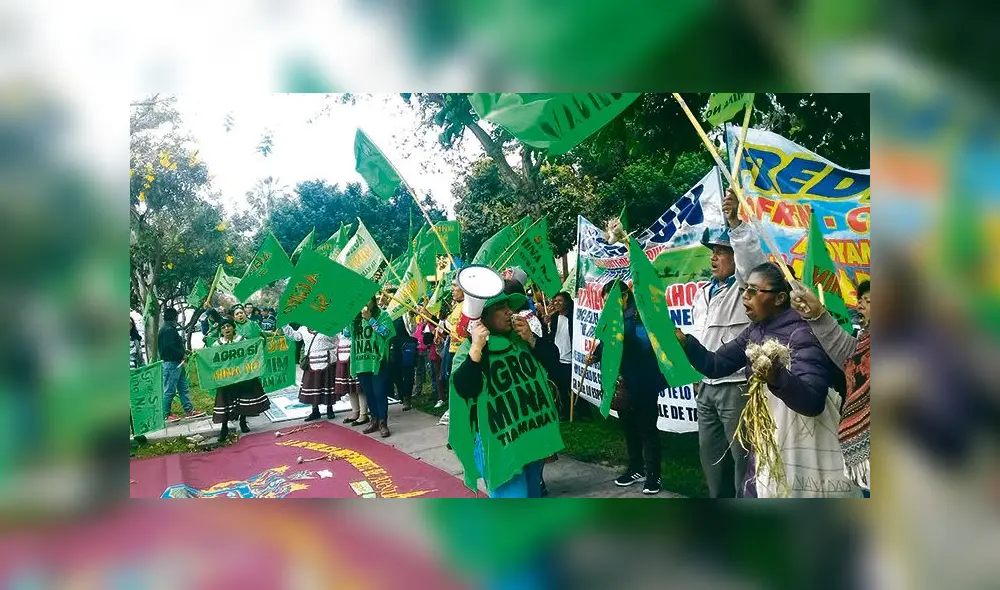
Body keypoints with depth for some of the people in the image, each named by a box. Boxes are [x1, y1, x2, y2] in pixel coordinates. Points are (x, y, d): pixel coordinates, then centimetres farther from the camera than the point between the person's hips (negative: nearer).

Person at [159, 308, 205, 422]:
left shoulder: (171, 329, 18)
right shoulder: (168, 330, -15)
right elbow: (169, 347, -25)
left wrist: (184, 352, 11)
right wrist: (182, 354, -16)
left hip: (177, 363, 11)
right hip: (171, 363, -11)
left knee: (183, 388, 12)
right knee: (169, 390, -3)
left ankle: (189, 410, 15)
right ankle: (165, 414, 3)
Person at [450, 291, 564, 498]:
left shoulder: (521, 339, 7)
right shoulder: (470, 347, -9)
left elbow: (553, 360, 3)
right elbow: (463, 389, -23)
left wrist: (530, 338, -11)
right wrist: (477, 347, -29)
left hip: (534, 434, 6)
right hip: (498, 442, -6)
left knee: (532, 494, 21)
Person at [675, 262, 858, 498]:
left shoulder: (800, 335, -19)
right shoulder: (755, 331, 4)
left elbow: (813, 403, -29)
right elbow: (715, 364, 5)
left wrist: (777, 377, -47)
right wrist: (682, 340, -9)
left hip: (796, 453, -7)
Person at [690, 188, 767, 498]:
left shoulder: (745, 286, -6)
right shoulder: (702, 293, 15)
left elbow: (752, 258, -28)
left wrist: (735, 221, -36)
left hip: (737, 387, -8)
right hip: (706, 387, 8)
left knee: (743, 456, -3)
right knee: (711, 456, 16)